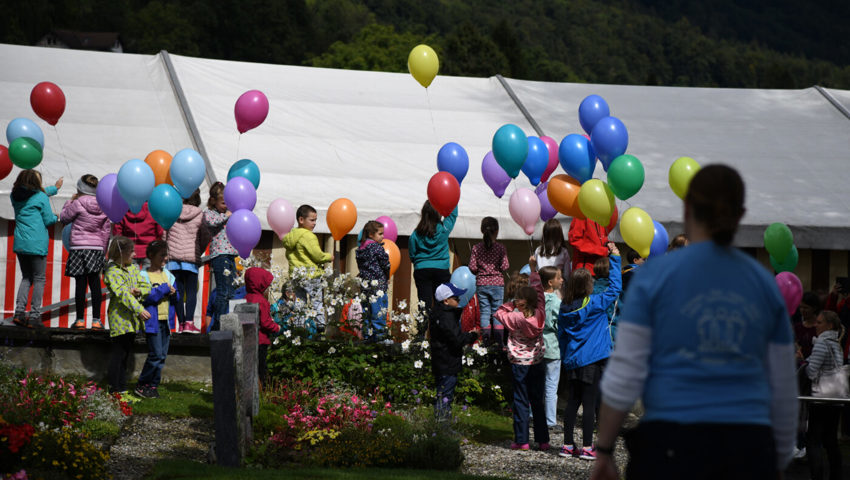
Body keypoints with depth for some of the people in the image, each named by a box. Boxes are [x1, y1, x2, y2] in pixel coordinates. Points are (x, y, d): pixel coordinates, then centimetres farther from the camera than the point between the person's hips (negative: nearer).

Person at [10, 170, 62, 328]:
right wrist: (55, 217, 17)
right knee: (39, 279, 1)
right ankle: (34, 315, -5)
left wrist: (55, 188, 42)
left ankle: (19, 312, 0)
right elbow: (48, 221, -5)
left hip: (20, 244, 6)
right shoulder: (41, 197, -7)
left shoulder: (16, 197, 11)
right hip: (37, 244, -6)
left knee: (26, 278, 14)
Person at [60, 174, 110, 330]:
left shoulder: (78, 203, -8)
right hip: (97, 248, 4)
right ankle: (96, 320, 2)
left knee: (80, 283, -1)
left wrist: (70, 201, 16)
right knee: (95, 284, 5)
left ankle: (80, 319, 2)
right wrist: (102, 252, 17)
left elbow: (64, 218, 6)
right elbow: (106, 231, 10)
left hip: (79, 247, -4)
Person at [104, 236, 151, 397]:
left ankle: (122, 388, 19)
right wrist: (140, 309, -30)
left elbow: (146, 286, 14)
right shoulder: (112, 272, -12)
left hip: (133, 319, 8)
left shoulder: (134, 268, 13)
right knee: (119, 352, -7)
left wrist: (139, 291, -11)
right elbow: (123, 293, -22)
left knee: (126, 353, 12)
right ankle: (114, 389, -4)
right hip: (120, 318, -8)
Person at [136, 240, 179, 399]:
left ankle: (153, 386, 14)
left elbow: (176, 299, 17)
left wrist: (173, 293, -5)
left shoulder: (168, 275, 14)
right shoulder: (143, 275, -5)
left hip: (165, 320, 7)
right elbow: (145, 297, -17)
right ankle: (141, 386, -1)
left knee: (162, 356, 6)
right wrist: (164, 289, -15)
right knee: (156, 354, -12)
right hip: (152, 321, -7)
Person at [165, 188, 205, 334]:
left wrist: (165, 253, 16)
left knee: (178, 291, 5)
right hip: (191, 257, -2)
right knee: (191, 291, 1)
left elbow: (164, 234, 5)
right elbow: (204, 238, 3)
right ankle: (189, 322, -10)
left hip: (173, 256, 2)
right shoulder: (200, 215, 0)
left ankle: (181, 323, 3)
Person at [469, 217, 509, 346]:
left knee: (484, 311, 7)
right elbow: (505, 267, -11)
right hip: (497, 283, -2)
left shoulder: (476, 248, -3)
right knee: (497, 312, 5)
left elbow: (472, 268, -4)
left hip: (481, 283, 2)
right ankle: (499, 342, 4)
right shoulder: (500, 248, -9)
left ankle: (486, 341, 4)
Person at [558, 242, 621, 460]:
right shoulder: (594, 304, -12)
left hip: (573, 361, 5)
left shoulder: (564, 308, 4)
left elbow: (561, 336, 11)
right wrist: (614, 258, -1)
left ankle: (568, 445, 14)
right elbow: (615, 287, -6)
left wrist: (565, 360, 21)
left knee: (573, 402, 12)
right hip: (592, 360, -5)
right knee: (589, 403, -2)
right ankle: (587, 447, 0)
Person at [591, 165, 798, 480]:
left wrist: (604, 449, 5)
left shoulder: (655, 275, -1)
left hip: (672, 445, -2)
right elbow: (783, 388, 13)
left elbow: (625, 374, -4)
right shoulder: (765, 283, 9)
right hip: (749, 451, 2)